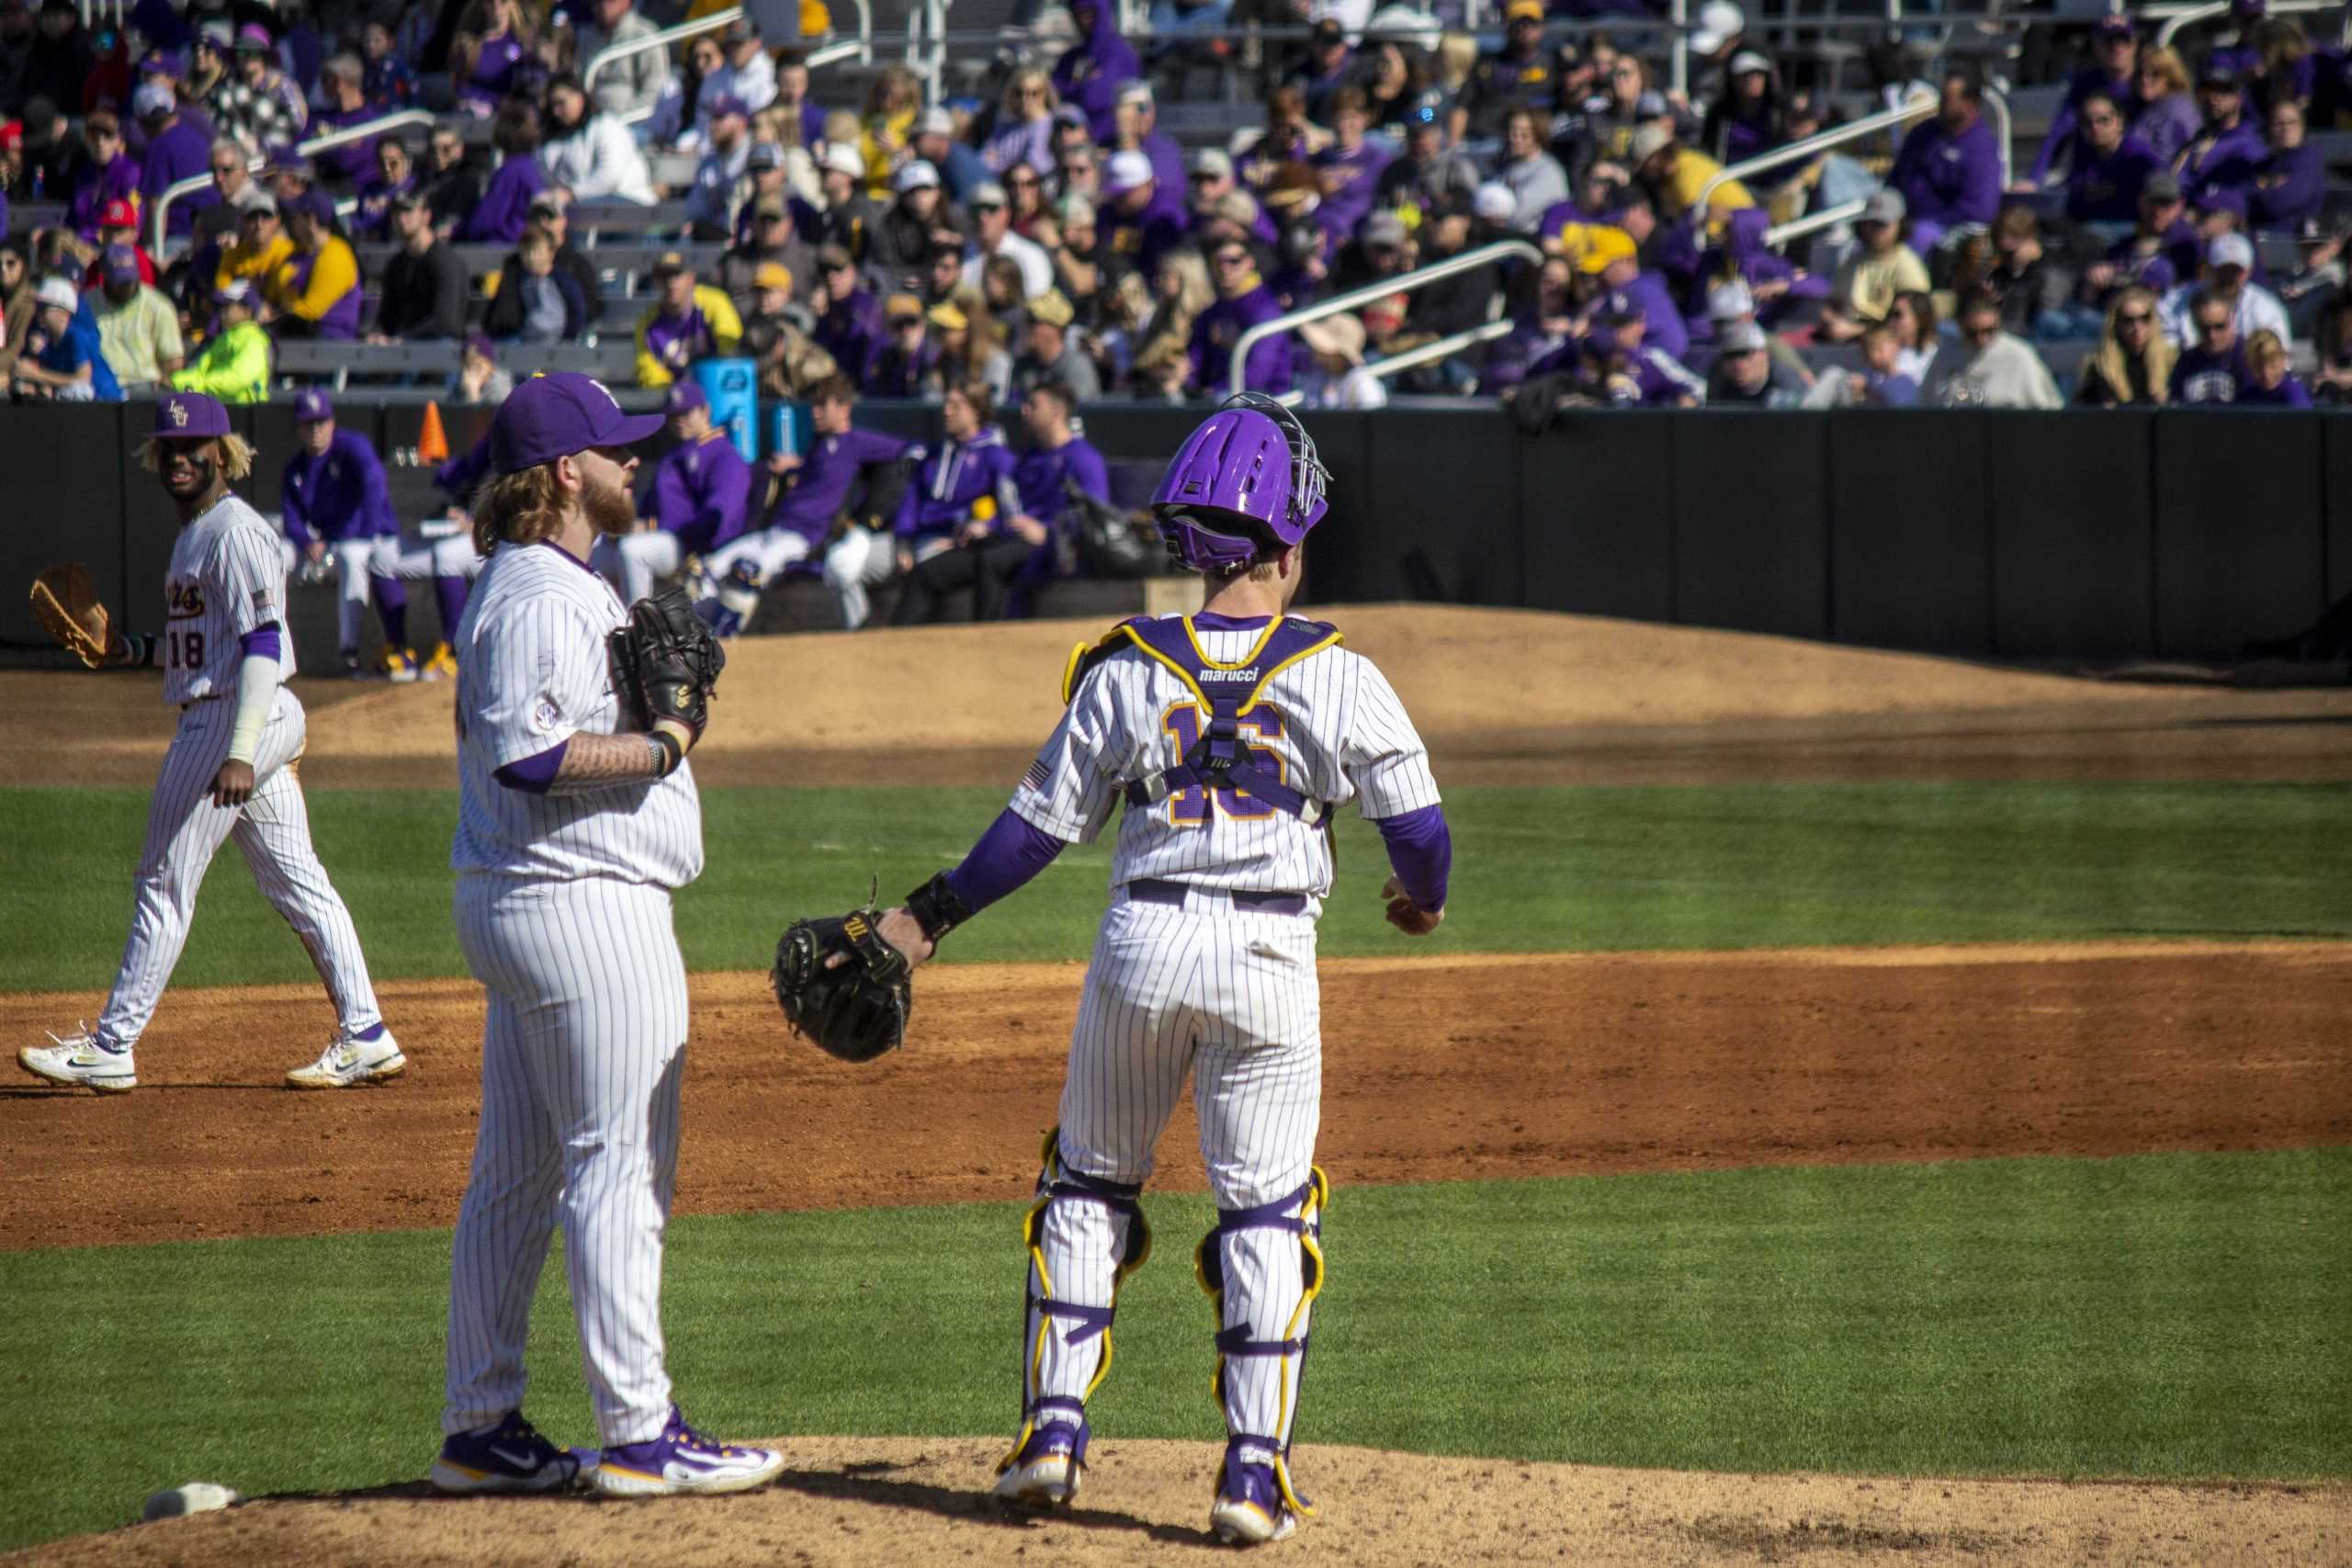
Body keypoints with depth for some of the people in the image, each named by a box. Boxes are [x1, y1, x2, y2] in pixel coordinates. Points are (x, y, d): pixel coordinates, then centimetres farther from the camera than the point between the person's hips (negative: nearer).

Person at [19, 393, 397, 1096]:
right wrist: (133, 649, 12)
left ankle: (110, 1049, 0)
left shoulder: (236, 532, -14)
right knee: (296, 881, 9)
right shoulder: (196, 531, 17)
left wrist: (240, 752, -29)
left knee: (164, 885, -4)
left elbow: (262, 643, -22)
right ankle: (364, 1038, 8)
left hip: (238, 717, -10)